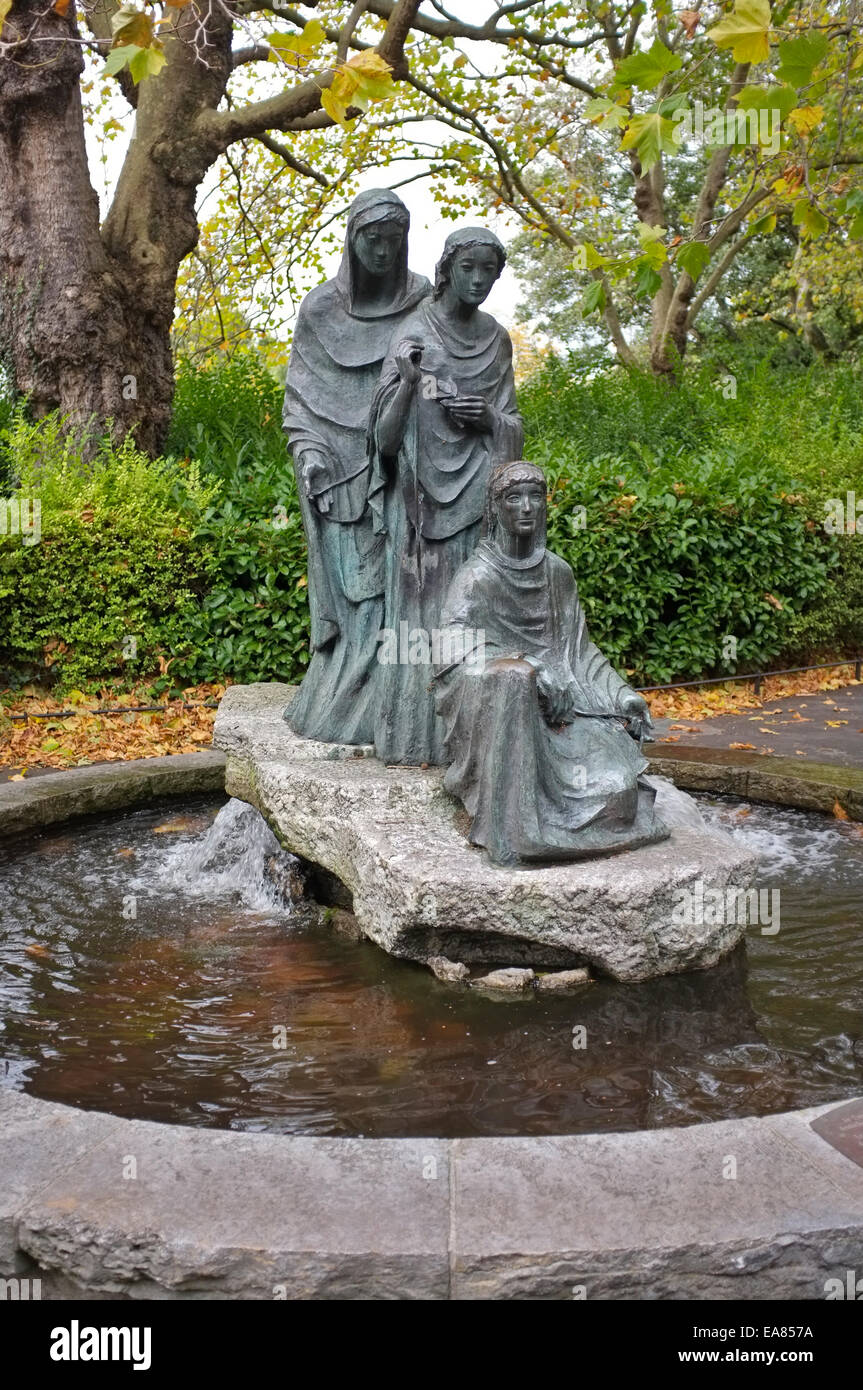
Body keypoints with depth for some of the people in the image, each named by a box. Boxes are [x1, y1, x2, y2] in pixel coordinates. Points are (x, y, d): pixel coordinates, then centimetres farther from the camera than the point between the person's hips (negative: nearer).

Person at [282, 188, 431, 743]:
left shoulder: (426, 303, 6)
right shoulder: (320, 307, 8)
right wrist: (307, 449, -5)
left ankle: (383, 711, -1)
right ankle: (342, 698, 4)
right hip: (340, 473, 1)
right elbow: (301, 389, 9)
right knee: (348, 588, -1)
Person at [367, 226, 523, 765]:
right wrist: (407, 382, -26)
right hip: (426, 495, -4)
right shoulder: (413, 335, -5)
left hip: (478, 498, 4)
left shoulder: (497, 339, 10)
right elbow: (385, 439, -10)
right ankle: (415, 735, 3)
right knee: (424, 609, -4)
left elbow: (514, 428, 16)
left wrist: (489, 419, -6)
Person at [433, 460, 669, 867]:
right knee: (513, 679, -41)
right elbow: (456, 646, -18)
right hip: (494, 702, -5)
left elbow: (578, 647, 16)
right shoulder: (477, 576, -6)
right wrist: (529, 668, -27)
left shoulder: (558, 573, 12)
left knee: (616, 767, -18)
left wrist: (622, 693, 4)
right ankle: (510, 833, -38)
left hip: (559, 704, 5)